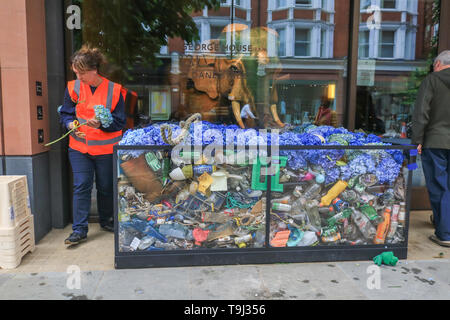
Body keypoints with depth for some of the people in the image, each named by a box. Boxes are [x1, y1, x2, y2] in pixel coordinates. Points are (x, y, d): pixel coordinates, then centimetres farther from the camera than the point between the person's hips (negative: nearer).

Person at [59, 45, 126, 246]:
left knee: (105, 187, 11)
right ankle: (79, 229, 7)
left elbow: (120, 121, -7)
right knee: (81, 186, -2)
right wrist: (71, 125, -13)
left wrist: (101, 124, -24)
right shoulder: (73, 88, 1)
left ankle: (106, 221, 32)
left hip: (106, 148, -1)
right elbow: (65, 114, 8)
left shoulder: (113, 89, -8)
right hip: (79, 147, 2)